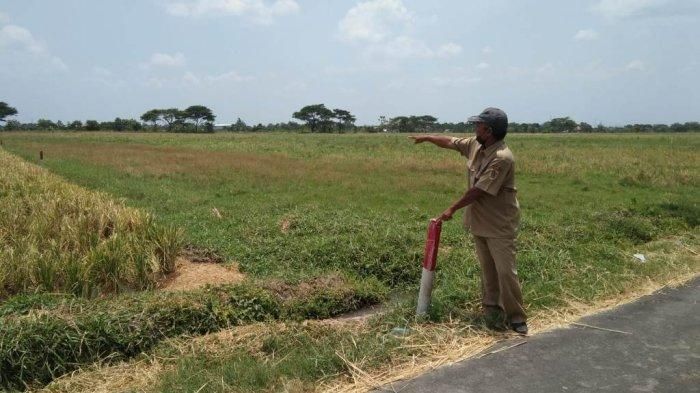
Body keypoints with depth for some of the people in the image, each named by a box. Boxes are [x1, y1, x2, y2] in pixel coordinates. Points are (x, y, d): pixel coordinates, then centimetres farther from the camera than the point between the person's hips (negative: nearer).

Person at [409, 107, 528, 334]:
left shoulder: (502, 158, -25)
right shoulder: (475, 145, 2)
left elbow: (478, 190, -23)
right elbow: (450, 142, 21)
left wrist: (453, 209, -16)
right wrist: (427, 138, 31)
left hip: (499, 225, -8)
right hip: (479, 221, 8)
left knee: (506, 271, -6)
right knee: (487, 269, 17)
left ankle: (516, 317, 3)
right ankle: (491, 307, 29)